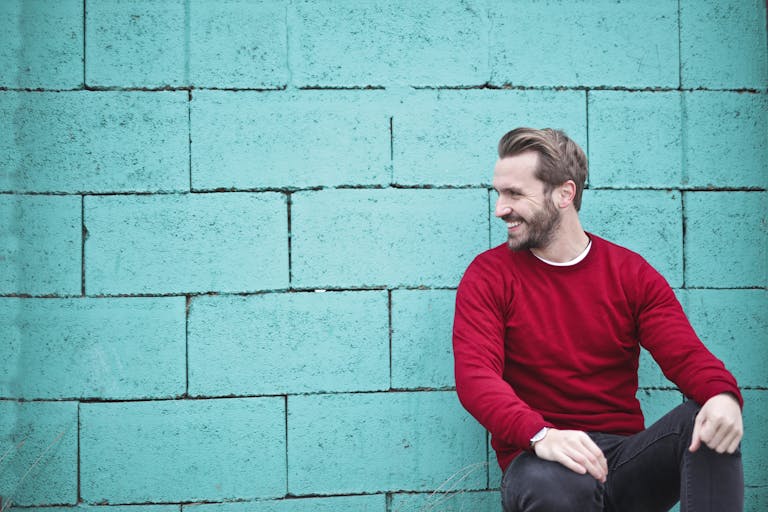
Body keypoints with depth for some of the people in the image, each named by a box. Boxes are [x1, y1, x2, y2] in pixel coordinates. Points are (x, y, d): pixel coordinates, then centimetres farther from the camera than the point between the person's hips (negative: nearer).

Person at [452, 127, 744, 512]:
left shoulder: (631, 273, 8)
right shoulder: (487, 276, 1)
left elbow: (686, 354, -2)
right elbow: (475, 375, -12)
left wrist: (723, 394, -28)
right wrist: (541, 435, -33)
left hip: (625, 457, 3)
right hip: (540, 461, -3)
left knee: (710, 421, -25)